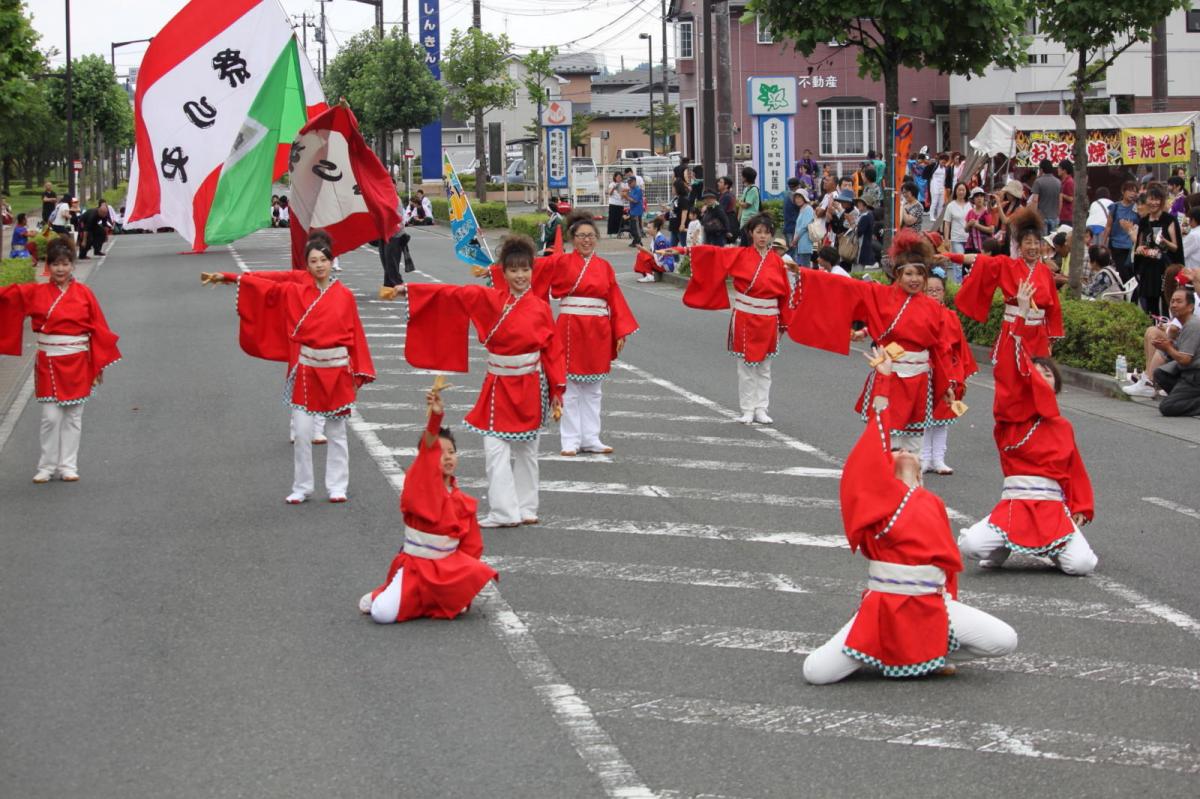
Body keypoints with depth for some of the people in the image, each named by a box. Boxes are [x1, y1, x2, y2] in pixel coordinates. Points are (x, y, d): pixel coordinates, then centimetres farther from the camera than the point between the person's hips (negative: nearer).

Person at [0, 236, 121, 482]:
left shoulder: (84, 293, 0)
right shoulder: (36, 293, 2)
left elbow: (99, 330, 1)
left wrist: (99, 364, -1)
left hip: (78, 364, 0)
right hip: (49, 364, 0)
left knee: (73, 416, 6)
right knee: (51, 417, -1)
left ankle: (68, 466, 14)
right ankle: (47, 467, 9)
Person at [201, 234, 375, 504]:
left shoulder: (345, 296, 1)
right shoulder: (295, 292, 3)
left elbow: (355, 336, 2)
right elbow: (263, 285, 0)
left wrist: (359, 373, 0)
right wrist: (226, 277, -7)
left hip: (337, 370, 0)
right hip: (306, 370, 0)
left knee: (336, 432, 8)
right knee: (302, 433, -2)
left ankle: (337, 487, 16)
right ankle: (302, 488, 9)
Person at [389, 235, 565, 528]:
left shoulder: (540, 308, -4)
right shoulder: (489, 299, -2)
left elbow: (553, 351, -2)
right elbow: (450, 294, -5)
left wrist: (557, 392, -6)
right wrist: (405, 290, -8)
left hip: (530, 388, -1)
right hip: (499, 386, 1)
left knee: (526, 449, 8)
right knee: (495, 449, -5)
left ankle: (525, 508, 17)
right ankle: (505, 512, -2)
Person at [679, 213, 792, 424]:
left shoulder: (777, 261, 1)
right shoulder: (740, 255, -3)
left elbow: (785, 293, 5)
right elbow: (712, 253, -10)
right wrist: (686, 250, -19)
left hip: (768, 319, 2)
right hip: (744, 317, -2)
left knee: (764, 366, 7)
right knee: (746, 365, 2)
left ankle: (761, 409, 14)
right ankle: (747, 410, 9)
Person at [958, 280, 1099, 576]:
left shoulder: (1063, 427, 15)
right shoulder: (1011, 413, 3)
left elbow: (1075, 472, 16)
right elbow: (1011, 372, -8)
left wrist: (1080, 510, 2)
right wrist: (1021, 315, -15)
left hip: (1054, 509, 2)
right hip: (1014, 504, -2)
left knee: (1081, 565, -21)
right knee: (971, 546, -27)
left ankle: (1051, 548, 14)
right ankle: (1004, 546, 8)